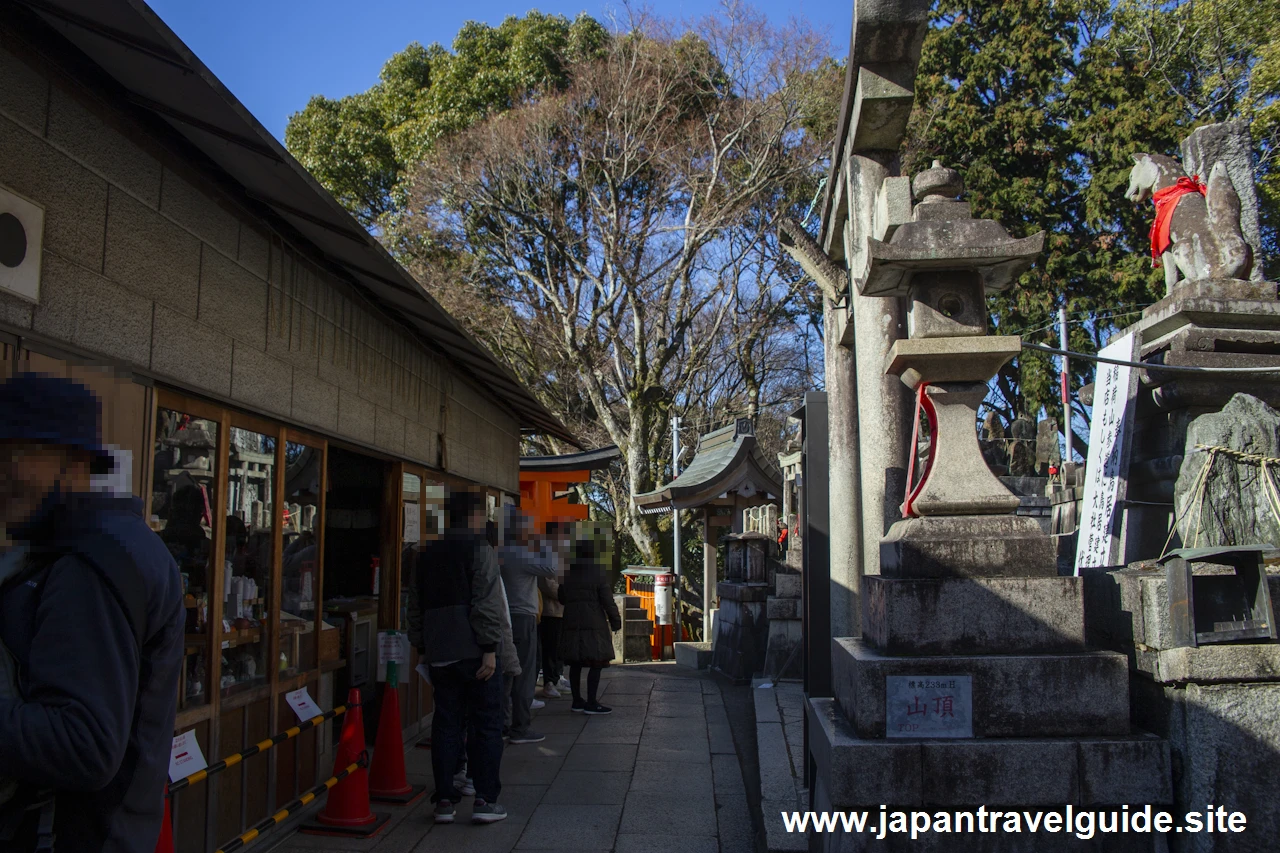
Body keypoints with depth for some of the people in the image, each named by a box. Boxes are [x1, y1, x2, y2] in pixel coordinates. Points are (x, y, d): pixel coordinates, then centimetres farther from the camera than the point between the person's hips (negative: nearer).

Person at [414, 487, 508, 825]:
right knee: (486, 724, 3)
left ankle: (444, 800, 13)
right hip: (473, 651, -6)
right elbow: (486, 604, -15)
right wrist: (490, 649, -15)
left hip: (439, 654, 6)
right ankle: (485, 800, 4)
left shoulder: (428, 554, 13)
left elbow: (419, 604, 16)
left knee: (446, 724, 11)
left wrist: (423, 648, 20)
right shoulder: (479, 549, -7)